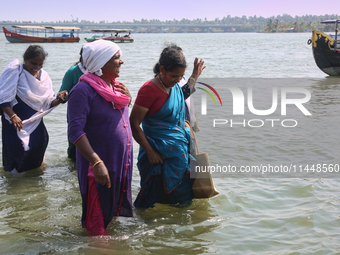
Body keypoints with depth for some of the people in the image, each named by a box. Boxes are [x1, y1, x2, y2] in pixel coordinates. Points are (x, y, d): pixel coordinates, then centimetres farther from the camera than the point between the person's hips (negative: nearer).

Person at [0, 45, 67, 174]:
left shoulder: (43, 76, 6)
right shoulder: (15, 71, -13)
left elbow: (48, 103, 6)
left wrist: (58, 100, -15)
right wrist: (13, 116, -28)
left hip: (35, 122, 6)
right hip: (16, 123, -5)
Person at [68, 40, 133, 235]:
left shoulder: (115, 86, 7)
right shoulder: (83, 90, -18)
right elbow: (75, 132, -25)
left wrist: (128, 98, 1)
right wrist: (97, 163, -32)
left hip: (122, 161, 8)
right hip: (100, 164, -8)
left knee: (117, 211, 23)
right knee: (98, 223, 6)